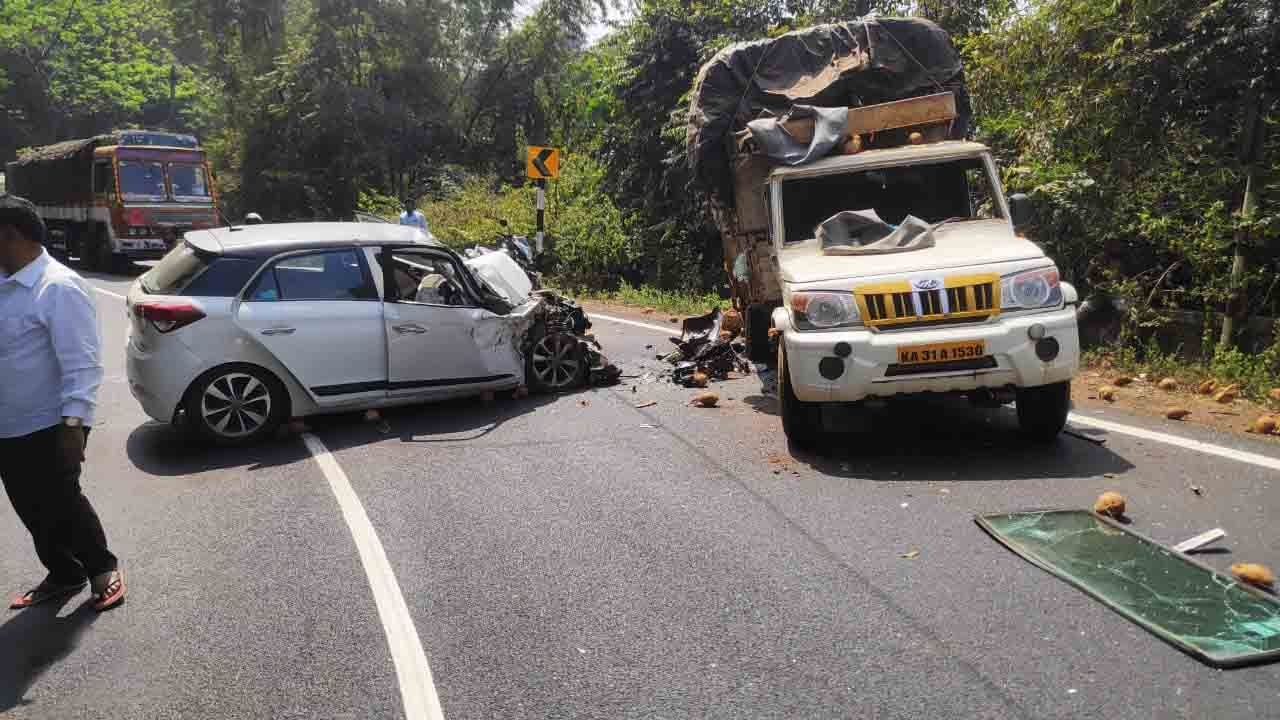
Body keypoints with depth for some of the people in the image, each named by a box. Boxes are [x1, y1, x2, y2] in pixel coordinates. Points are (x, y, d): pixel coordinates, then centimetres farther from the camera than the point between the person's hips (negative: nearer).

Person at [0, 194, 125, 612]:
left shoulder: (58, 287, -18)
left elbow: (81, 364, -21)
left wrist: (73, 424, -25)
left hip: (48, 428, -8)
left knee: (60, 505, 2)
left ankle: (103, 570, 21)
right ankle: (63, 576, 32)